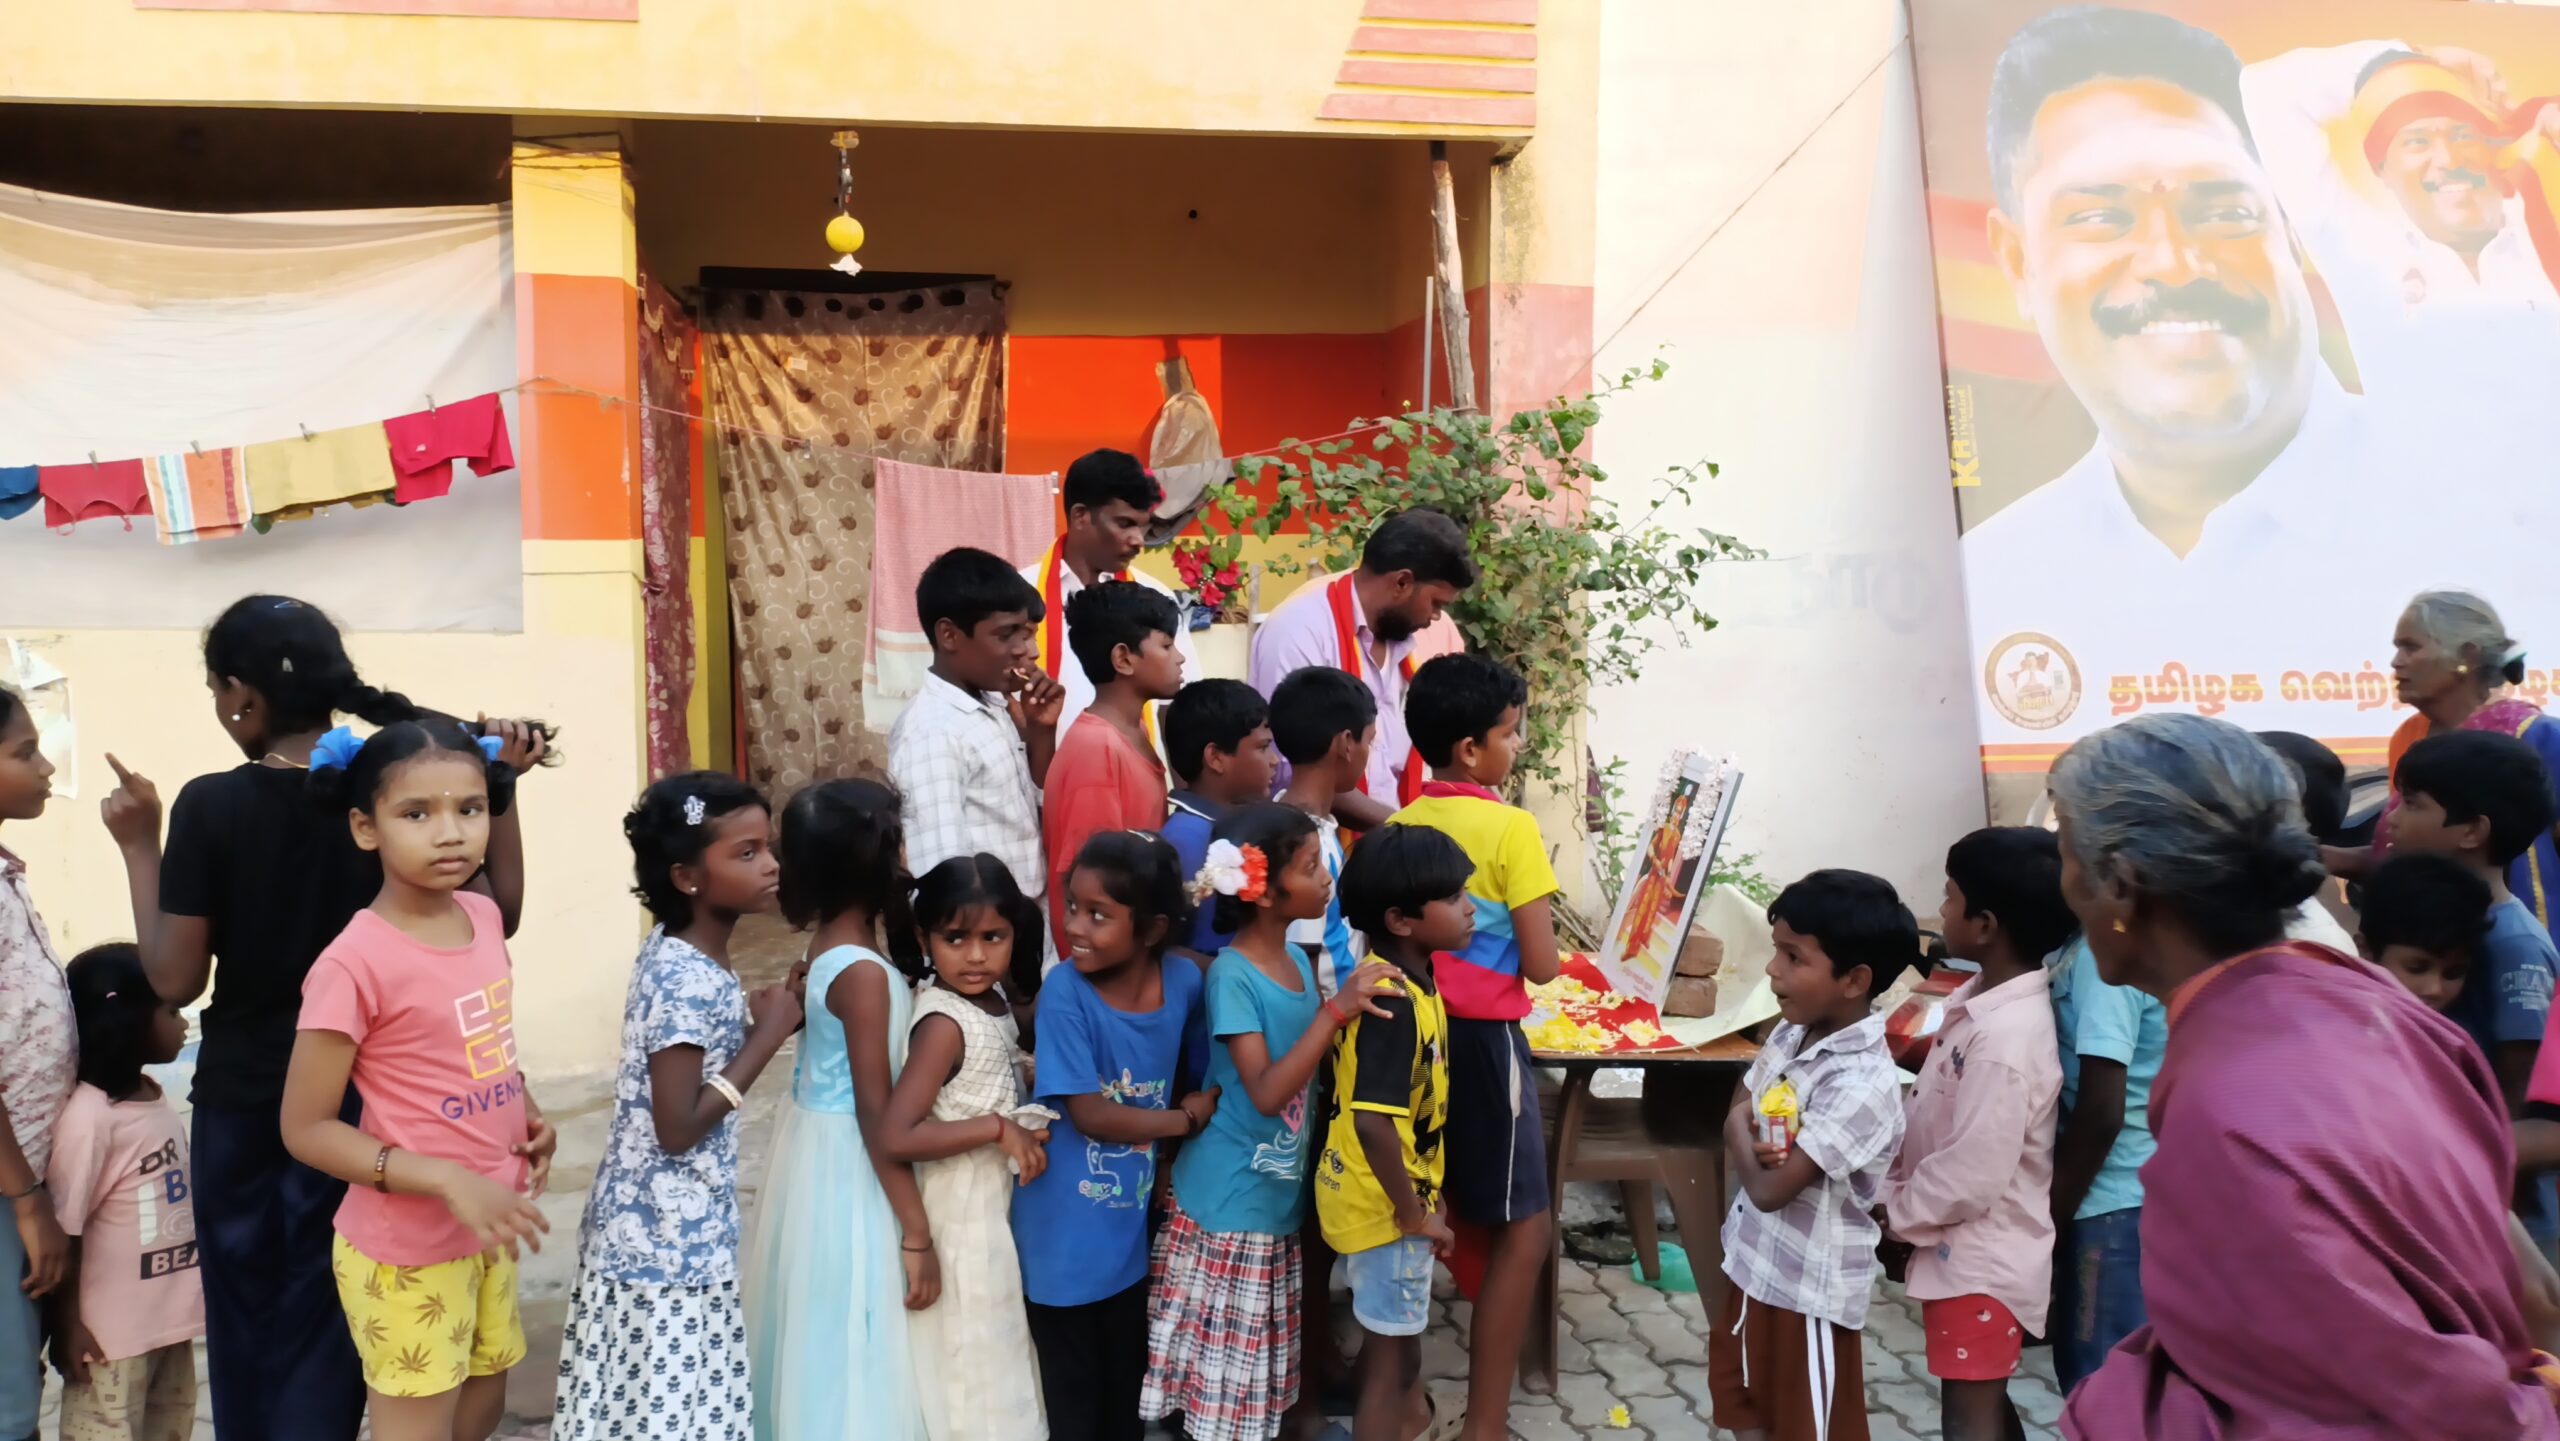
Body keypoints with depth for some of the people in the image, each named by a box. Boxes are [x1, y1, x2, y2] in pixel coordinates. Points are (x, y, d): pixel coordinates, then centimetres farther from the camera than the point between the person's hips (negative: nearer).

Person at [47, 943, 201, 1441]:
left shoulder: (155, 1097, 4)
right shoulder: (89, 1116, -21)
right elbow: (64, 1232, -18)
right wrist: (68, 1325, -14)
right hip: (113, 1332, -8)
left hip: (169, 1317, 8)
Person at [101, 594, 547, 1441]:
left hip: (241, 1100, -1)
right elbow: (498, 916, -5)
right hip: (359, 1099, 1)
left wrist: (139, 848, -1)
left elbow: (176, 980, -9)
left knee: (244, 1313, 19)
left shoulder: (209, 806, -13)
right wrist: (501, 785, -5)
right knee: (323, 1319, 15)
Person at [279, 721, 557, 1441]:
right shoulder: (355, 963, -23)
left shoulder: (484, 915, -1)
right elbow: (305, 1129, -18)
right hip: (406, 1251, -7)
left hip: (485, 1232, 7)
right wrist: (449, 1181, -26)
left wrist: (525, 1112, 1)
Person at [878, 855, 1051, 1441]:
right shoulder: (945, 1023, -26)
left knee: (996, 1346, 24)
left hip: (998, 1202, 8)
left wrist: (1025, 1127, -3)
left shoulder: (992, 996, -1)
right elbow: (894, 1138, -32)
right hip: (962, 1211, -8)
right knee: (971, 1358, 9)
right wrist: (998, 1128, -27)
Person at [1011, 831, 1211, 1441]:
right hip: (1066, 1234, -4)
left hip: (1134, 1224, 4)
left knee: (1130, 1378, 22)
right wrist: (1189, 1119, -13)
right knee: (1071, 1390, 14)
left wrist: (1197, 1099, -14)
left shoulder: (1183, 980, -11)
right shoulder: (1065, 991, -22)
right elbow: (1088, 1114, -21)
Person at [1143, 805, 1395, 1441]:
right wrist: (1336, 1012, -30)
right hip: (1229, 1202, -7)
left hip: (1280, 1195, 7)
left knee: (1258, 1364, 18)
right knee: (1221, 1369, 6)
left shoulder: (1297, 959, 3)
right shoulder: (1232, 976, -20)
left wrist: (1355, 1001, 1)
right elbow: (1266, 1092, -27)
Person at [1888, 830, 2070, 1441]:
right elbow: (1936, 1122, 12)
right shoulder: (1984, 1000, 2)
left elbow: (1970, 1176, -27)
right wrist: (1896, 1187, 5)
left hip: (1982, 1260, -9)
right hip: (1968, 1251, 9)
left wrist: (1894, 1212, -13)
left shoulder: (2005, 1038, -29)